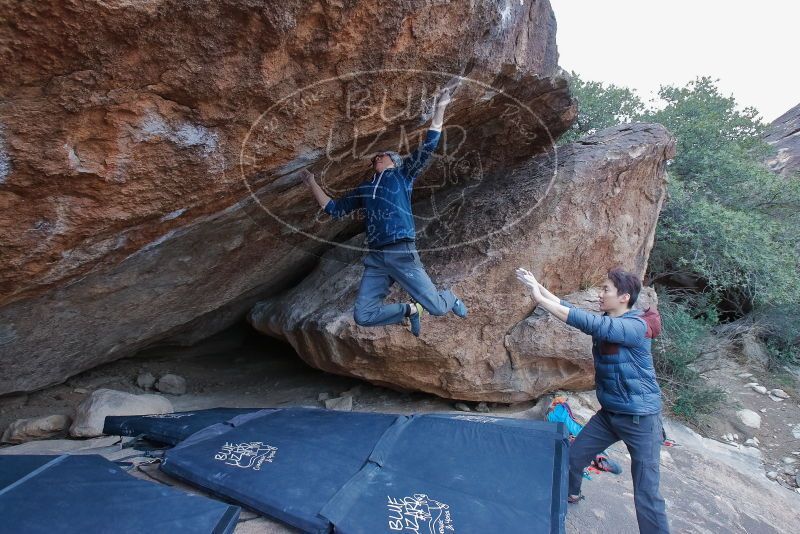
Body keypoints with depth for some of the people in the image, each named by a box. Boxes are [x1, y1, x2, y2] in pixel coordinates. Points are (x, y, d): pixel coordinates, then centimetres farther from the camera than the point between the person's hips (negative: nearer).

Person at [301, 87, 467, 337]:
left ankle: (451, 298, 34)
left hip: (402, 253, -4)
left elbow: (428, 147, 3)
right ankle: (411, 310, 18)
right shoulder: (364, 189, 24)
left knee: (437, 307, -5)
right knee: (363, 316, -5)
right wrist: (313, 185, 28)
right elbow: (334, 208, 28)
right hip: (375, 258, 5)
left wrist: (439, 109, -1)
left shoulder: (402, 175, 13)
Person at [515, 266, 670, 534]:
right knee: (573, 456, 16)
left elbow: (589, 323, -36)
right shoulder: (604, 322, 1)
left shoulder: (636, 327, -23)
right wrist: (538, 286, -10)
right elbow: (570, 308, -2)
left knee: (646, 494, -3)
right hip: (608, 413, 8)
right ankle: (570, 493, 44)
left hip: (641, 418, -7)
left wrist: (541, 300, -37)